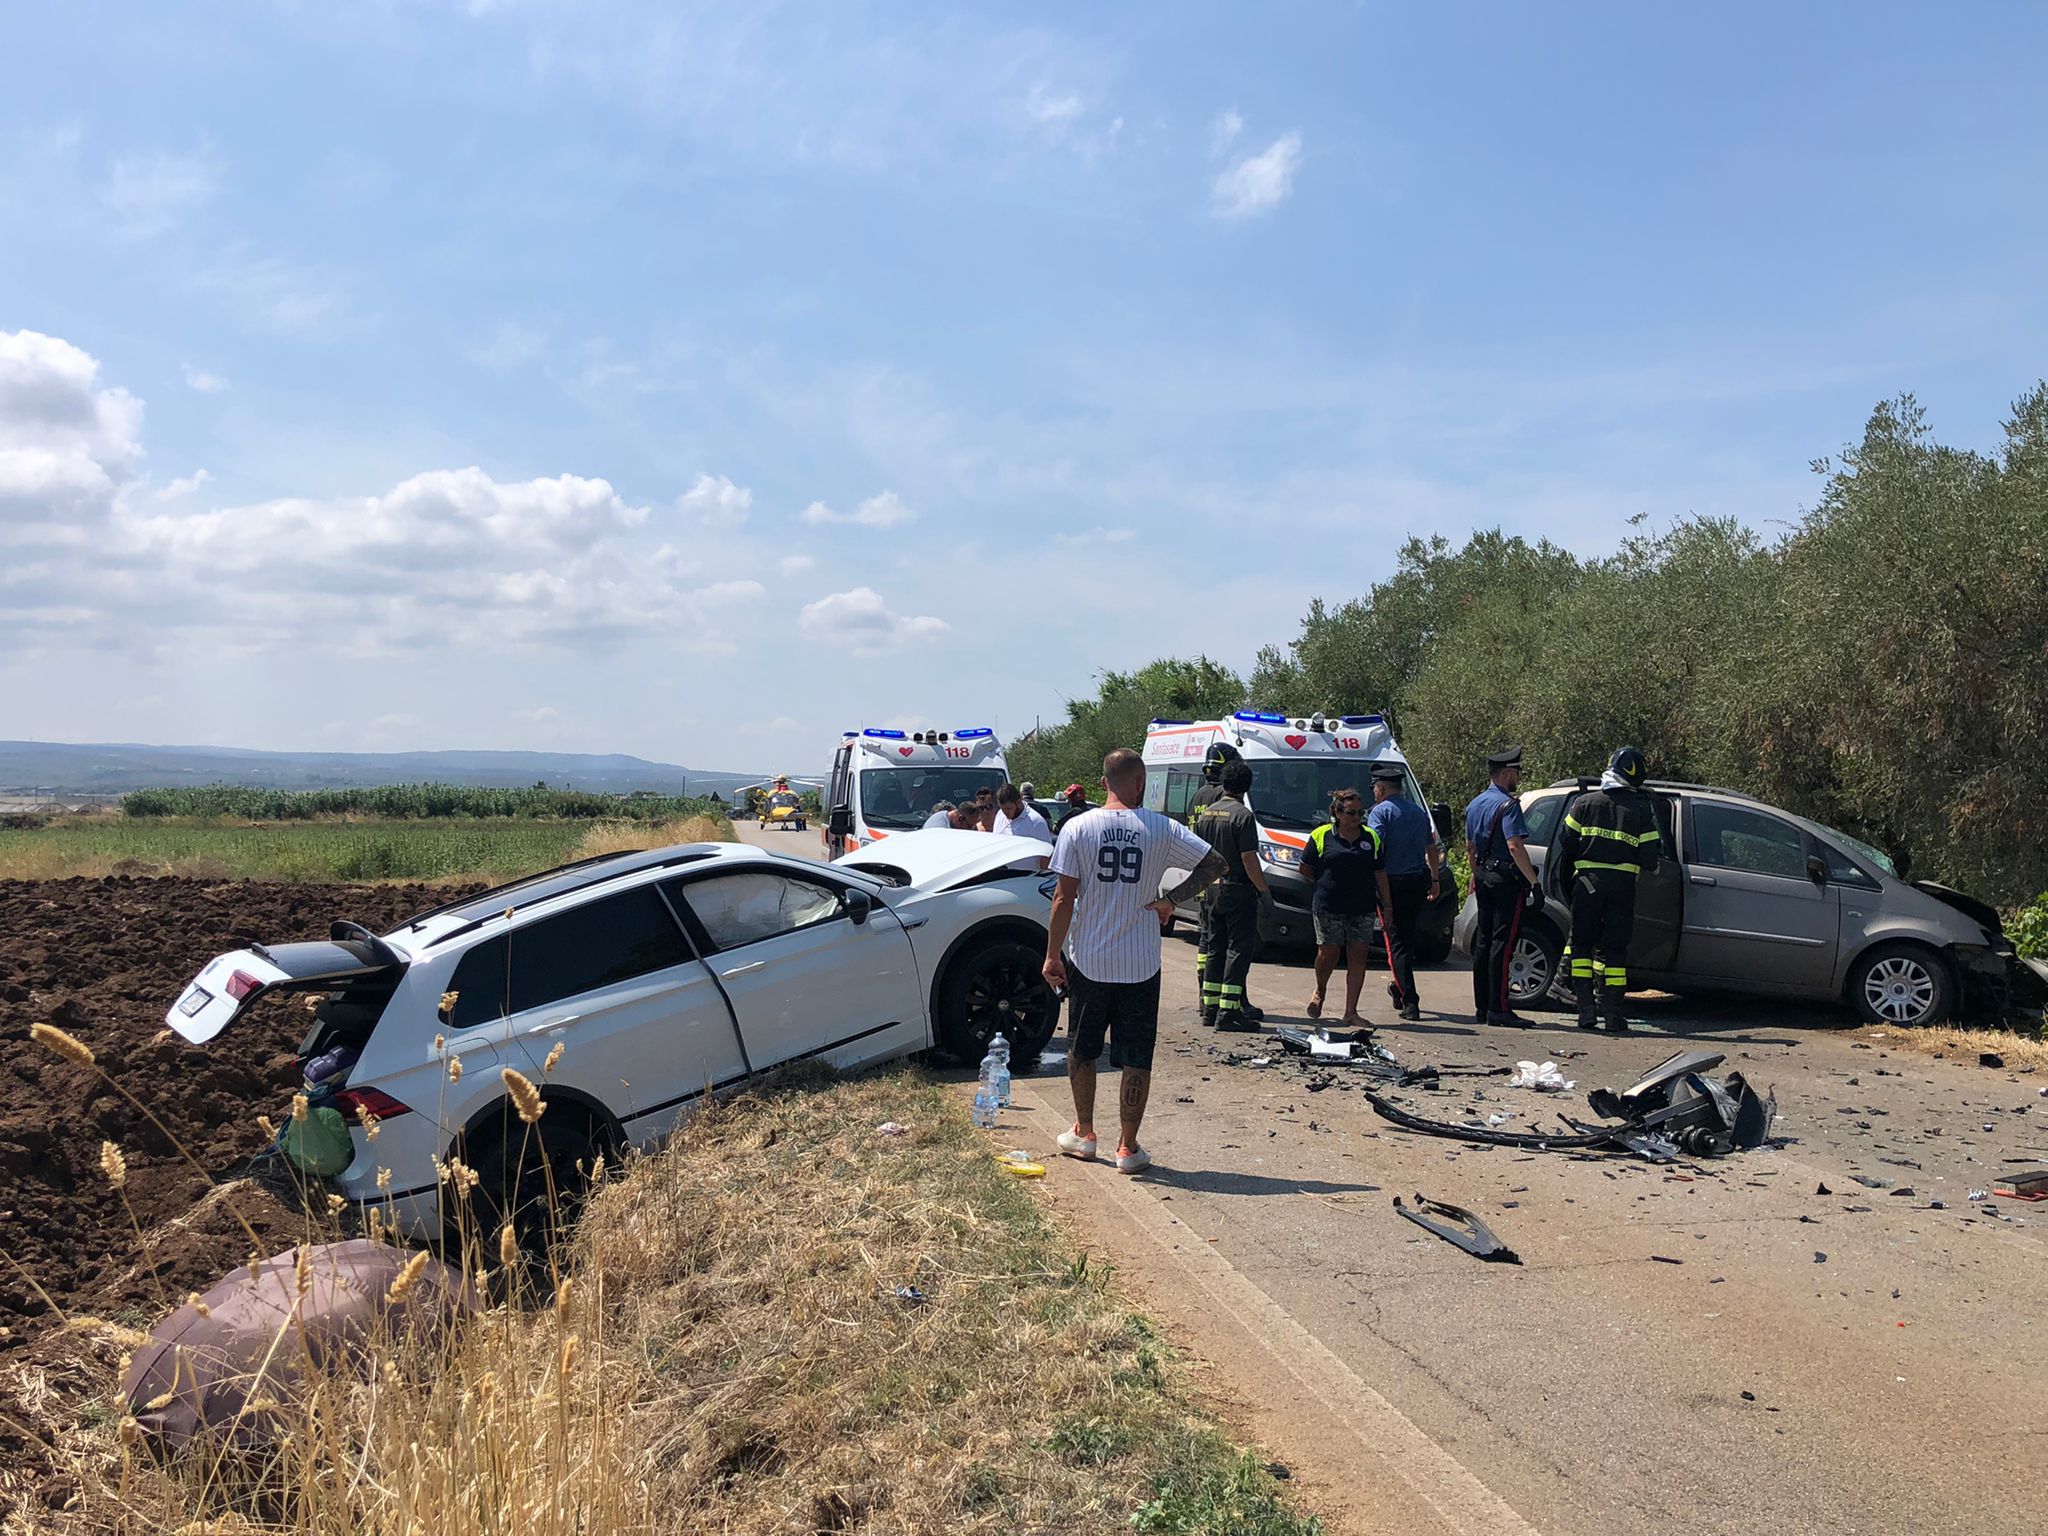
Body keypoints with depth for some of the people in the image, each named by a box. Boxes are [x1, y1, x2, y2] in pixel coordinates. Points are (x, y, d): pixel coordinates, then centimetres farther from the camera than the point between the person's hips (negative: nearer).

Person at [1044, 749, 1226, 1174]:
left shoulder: (1077, 828, -7)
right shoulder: (1162, 829, -5)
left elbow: (1064, 899, -8)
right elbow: (1214, 863, -2)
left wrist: (1052, 955, -3)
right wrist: (1171, 900, 2)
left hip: (1086, 960, 1)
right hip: (1140, 964, 0)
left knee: (1081, 1050, 18)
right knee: (1135, 1058, 8)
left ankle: (1083, 1134, 27)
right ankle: (1128, 1147, 10)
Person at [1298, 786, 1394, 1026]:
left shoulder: (1371, 838, 10)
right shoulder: (1321, 835, 0)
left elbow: (1380, 873, 12)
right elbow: (1305, 869, 7)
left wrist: (1387, 905, 9)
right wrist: (1324, 884, 2)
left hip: (1362, 909, 3)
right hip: (1328, 907, -3)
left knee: (1358, 956, -2)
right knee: (1328, 953, 0)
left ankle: (1351, 1012, 4)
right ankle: (1320, 991, 32)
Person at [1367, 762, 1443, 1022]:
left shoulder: (1381, 811, -8)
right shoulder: (1419, 811, 15)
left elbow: (1374, 849, -20)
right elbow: (1432, 849, 23)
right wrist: (1435, 880, 32)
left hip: (1393, 881, -7)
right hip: (1418, 881, 7)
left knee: (1396, 942, -4)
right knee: (1407, 937, 20)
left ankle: (1410, 1001, -10)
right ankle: (1400, 990, 29)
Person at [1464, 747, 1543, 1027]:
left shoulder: (1475, 803, 14)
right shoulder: (1507, 804, -14)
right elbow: (1515, 846, -23)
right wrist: (1534, 882, -22)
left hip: (1484, 878, 9)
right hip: (1506, 879, -9)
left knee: (1483, 942, 11)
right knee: (1502, 944, -7)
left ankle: (1482, 1006, 16)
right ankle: (1498, 1009, -7)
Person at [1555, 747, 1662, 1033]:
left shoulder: (1585, 803, 3)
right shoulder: (1642, 808, 1)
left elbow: (1565, 846, 2)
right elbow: (1651, 856, -1)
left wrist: (1565, 883, 12)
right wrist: (1640, 868, 21)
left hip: (1587, 881, 0)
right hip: (1623, 885, 0)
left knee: (1581, 944, 9)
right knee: (1614, 948, 6)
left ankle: (1586, 1009, 2)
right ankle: (1613, 1013, 5)